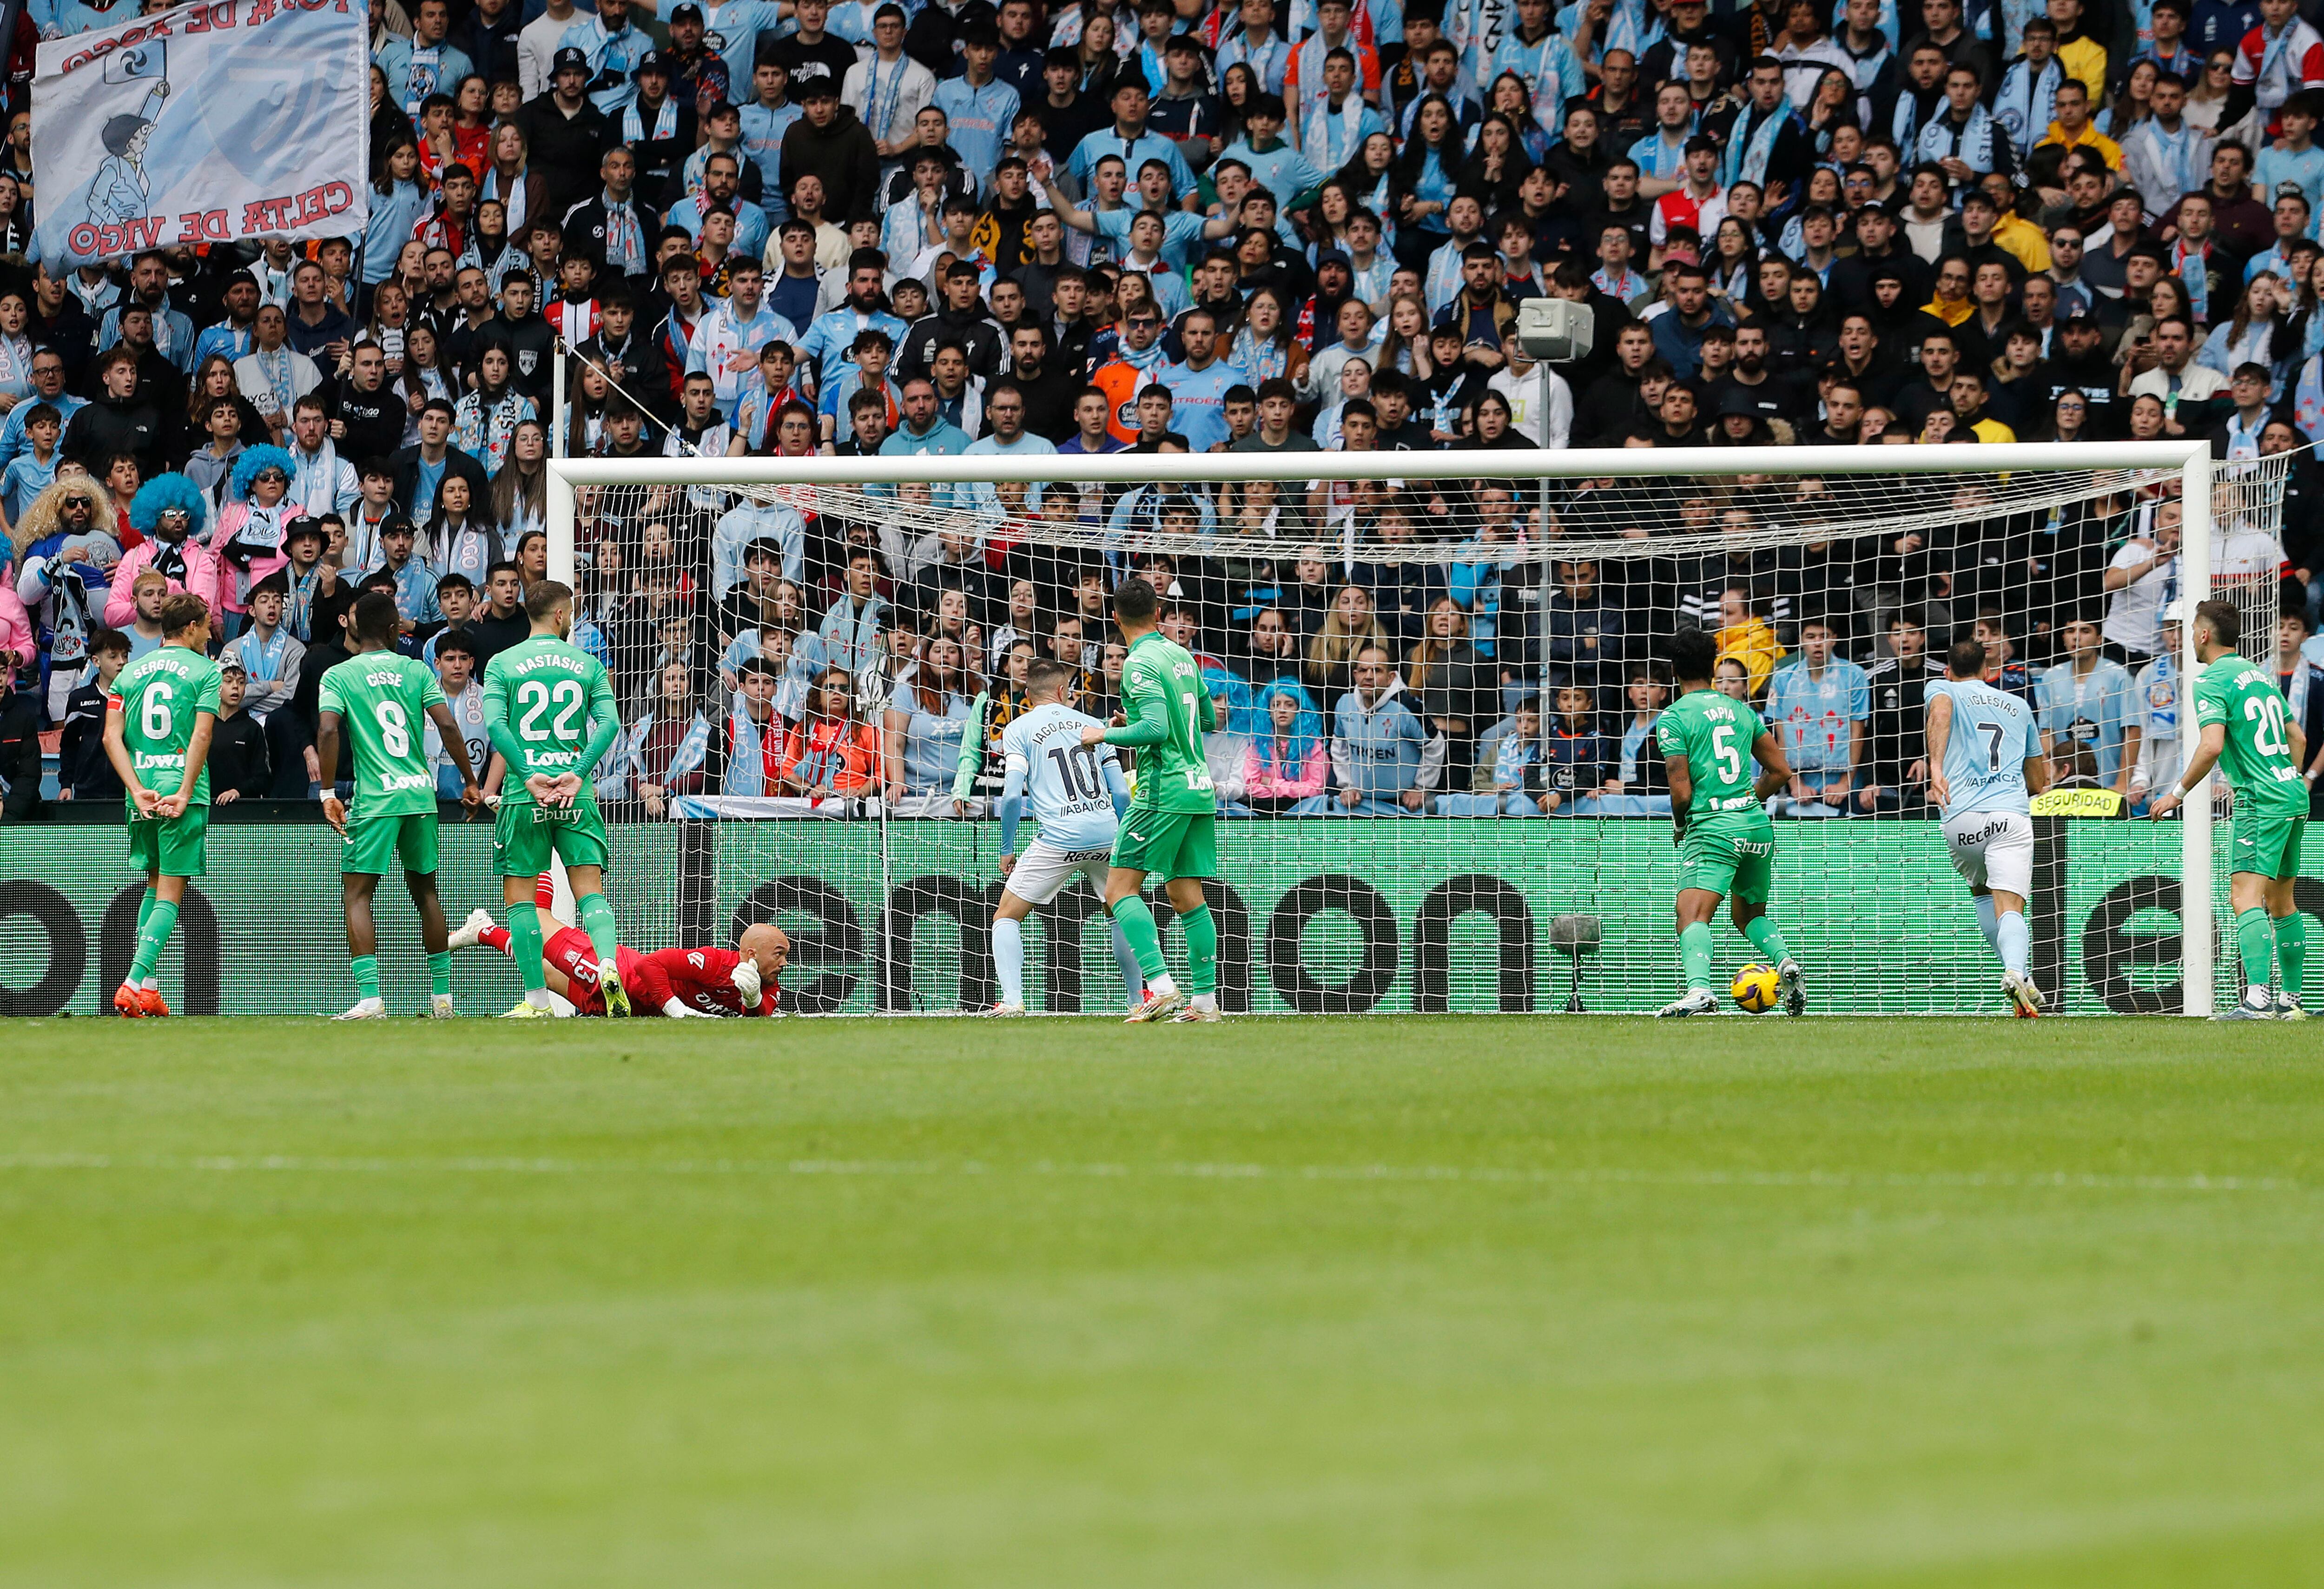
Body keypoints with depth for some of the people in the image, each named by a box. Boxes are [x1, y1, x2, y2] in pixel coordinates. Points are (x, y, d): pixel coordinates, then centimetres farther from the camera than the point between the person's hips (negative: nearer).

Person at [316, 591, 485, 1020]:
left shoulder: (338, 676, 0)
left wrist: (328, 792, -9)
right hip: (421, 793, 4)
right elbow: (448, 726, 0)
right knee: (425, 891, 17)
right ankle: (442, 996, 20)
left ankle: (370, 996, -15)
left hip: (374, 799, -3)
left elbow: (327, 731, -13)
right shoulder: (417, 671, 7)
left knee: (356, 894, -1)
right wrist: (470, 782, 8)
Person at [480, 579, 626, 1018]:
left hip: (524, 794, -1)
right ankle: (608, 966, -25)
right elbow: (609, 722, -4)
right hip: (577, 793, 1)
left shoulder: (502, 664, 4)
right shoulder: (588, 665, 8)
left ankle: (537, 998, 2)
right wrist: (577, 775, -8)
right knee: (590, 889, 1)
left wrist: (529, 777, -11)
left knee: (520, 895, 6)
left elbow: (495, 724, -9)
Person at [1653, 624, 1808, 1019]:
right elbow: (1781, 772, 15)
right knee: (1749, 914, 24)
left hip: (1713, 827, -6)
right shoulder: (1742, 711, 15)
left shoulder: (1674, 718, -2)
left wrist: (1680, 826, 12)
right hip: (1758, 824, 6)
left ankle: (1699, 989, -42)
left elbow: (1681, 792, -8)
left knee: (1692, 916, -18)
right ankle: (1784, 961, -3)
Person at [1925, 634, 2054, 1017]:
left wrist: (1936, 766, -22)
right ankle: (2017, 971, -42)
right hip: (2012, 814, 1)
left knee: (1981, 892, 25)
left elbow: (1940, 712, -11)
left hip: (1961, 818, -1)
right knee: (2009, 909, -11)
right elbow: (2039, 782, 31)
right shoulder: (2018, 706, 27)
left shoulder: (1942, 689, 17)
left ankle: (2019, 976, 12)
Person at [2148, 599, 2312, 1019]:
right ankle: (2291, 999, 20)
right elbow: (2297, 737, 22)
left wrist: (2178, 793, -11)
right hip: (2292, 793, 9)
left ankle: (2258, 998, -31)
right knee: (2281, 901, 16)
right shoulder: (2260, 674, 18)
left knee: (2246, 895, -17)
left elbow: (2212, 746, -20)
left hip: (2260, 799, -9)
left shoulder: (2212, 682, -8)